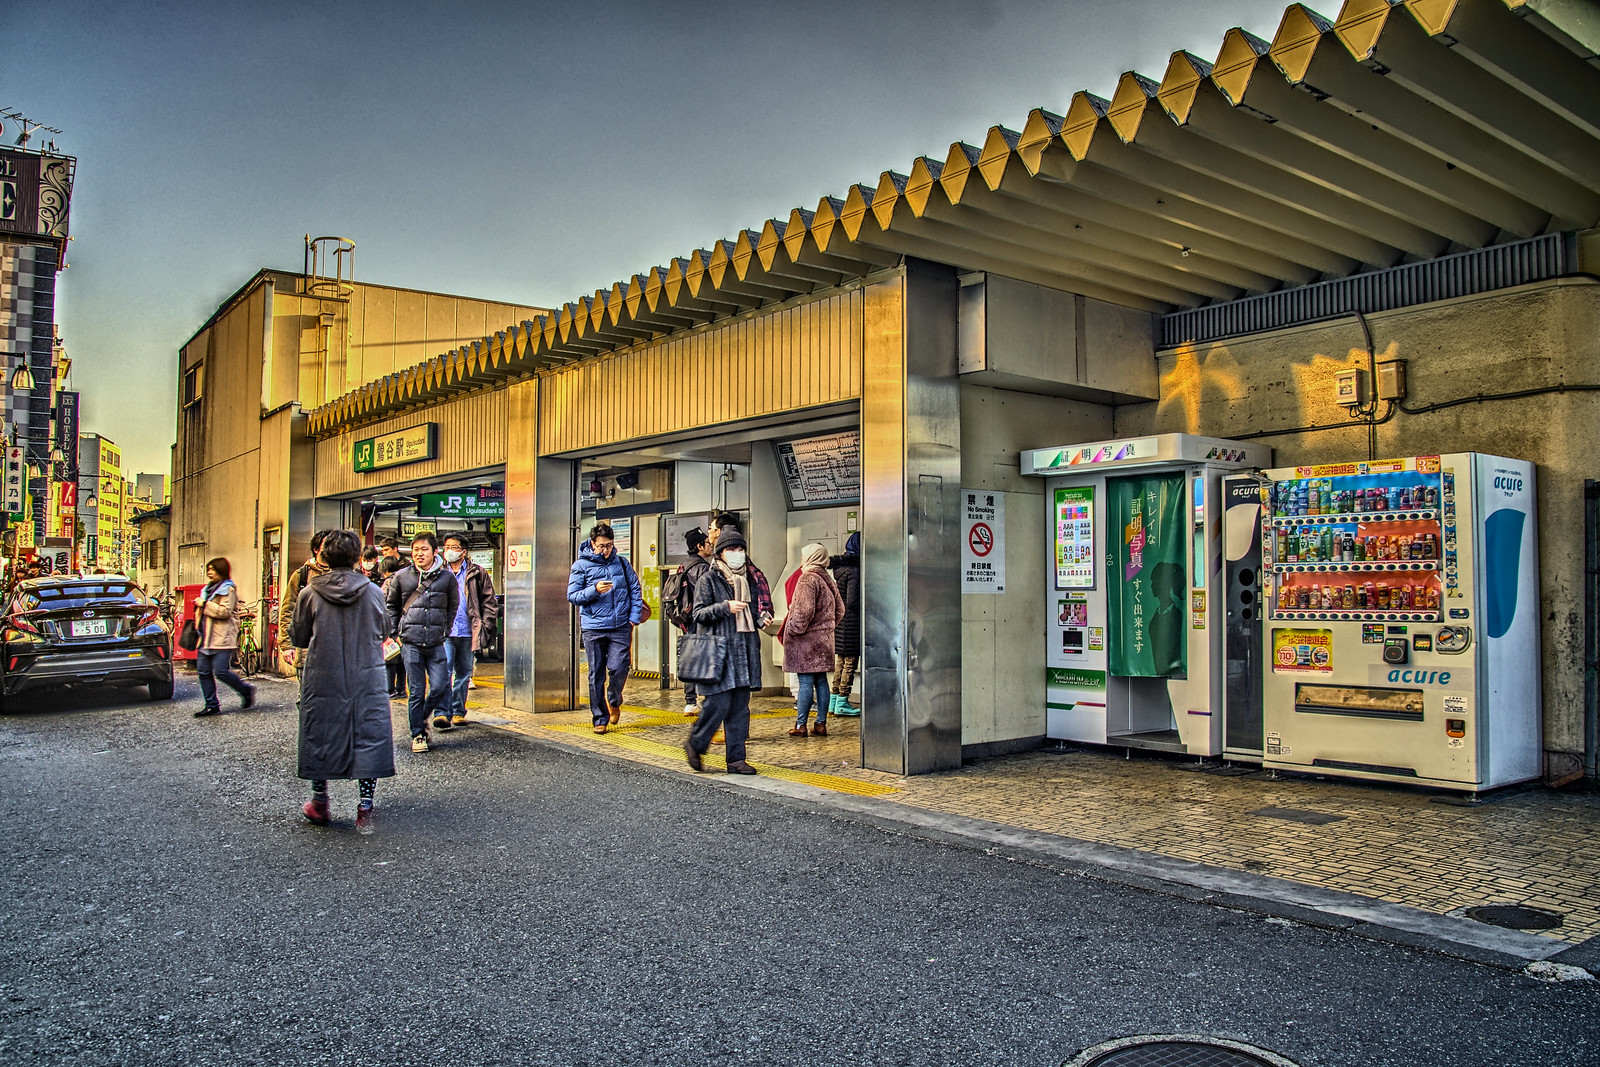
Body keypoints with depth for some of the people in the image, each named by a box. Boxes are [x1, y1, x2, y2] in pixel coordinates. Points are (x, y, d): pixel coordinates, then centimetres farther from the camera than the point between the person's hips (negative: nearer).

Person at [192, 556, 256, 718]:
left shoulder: (228, 589, -6)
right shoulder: (208, 588, 21)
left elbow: (225, 611, -19)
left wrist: (204, 604, -13)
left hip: (222, 638, -9)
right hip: (206, 637, 9)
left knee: (221, 671, -12)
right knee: (203, 671, 3)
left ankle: (246, 690, 10)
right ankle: (212, 706, 9)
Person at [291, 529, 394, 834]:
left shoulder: (309, 593, -6)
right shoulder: (373, 592, -4)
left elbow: (298, 638, 5)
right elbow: (384, 630, 11)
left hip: (321, 680, 0)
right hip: (367, 679, 0)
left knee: (320, 736, 15)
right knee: (369, 736, 4)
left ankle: (320, 803, 27)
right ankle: (365, 810, 2)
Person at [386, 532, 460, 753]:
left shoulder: (447, 577, 5)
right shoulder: (401, 576, 5)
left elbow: (454, 608, 17)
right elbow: (391, 606, 16)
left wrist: (446, 631, 9)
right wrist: (395, 632, 8)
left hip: (437, 643, 0)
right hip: (411, 643, 0)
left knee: (440, 687, -6)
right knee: (416, 691, 1)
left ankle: (423, 719, 23)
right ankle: (417, 734, 14)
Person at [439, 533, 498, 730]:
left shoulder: (477, 573, 5)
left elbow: (489, 601, 7)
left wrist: (484, 623, -2)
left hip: (468, 632, 1)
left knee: (464, 673, 10)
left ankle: (458, 712, 20)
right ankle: (443, 713, -14)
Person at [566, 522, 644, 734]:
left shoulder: (622, 563, 8)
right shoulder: (581, 565, 2)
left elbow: (635, 590, 12)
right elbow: (572, 595, -1)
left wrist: (634, 616, 1)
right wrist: (594, 590, -17)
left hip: (620, 627, 1)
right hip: (593, 628, -1)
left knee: (618, 667, -10)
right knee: (596, 675, 3)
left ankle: (614, 701, 21)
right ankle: (600, 718, 15)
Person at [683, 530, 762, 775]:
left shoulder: (748, 578, 18)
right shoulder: (708, 579, -1)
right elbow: (699, 613, -6)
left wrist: (761, 619, 8)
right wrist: (725, 607, -19)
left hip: (744, 650, 6)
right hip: (718, 649, -6)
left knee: (740, 707, 5)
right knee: (719, 704, -10)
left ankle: (736, 759, 10)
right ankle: (694, 745, 13)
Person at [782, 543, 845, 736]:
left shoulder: (807, 579, -12)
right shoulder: (828, 580, 13)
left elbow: (804, 610, -21)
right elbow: (840, 609, 19)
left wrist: (794, 629, -11)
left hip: (807, 640, -8)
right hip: (824, 639, 8)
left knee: (806, 681, -6)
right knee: (821, 681, 9)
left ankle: (800, 725, -2)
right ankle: (821, 724, 12)